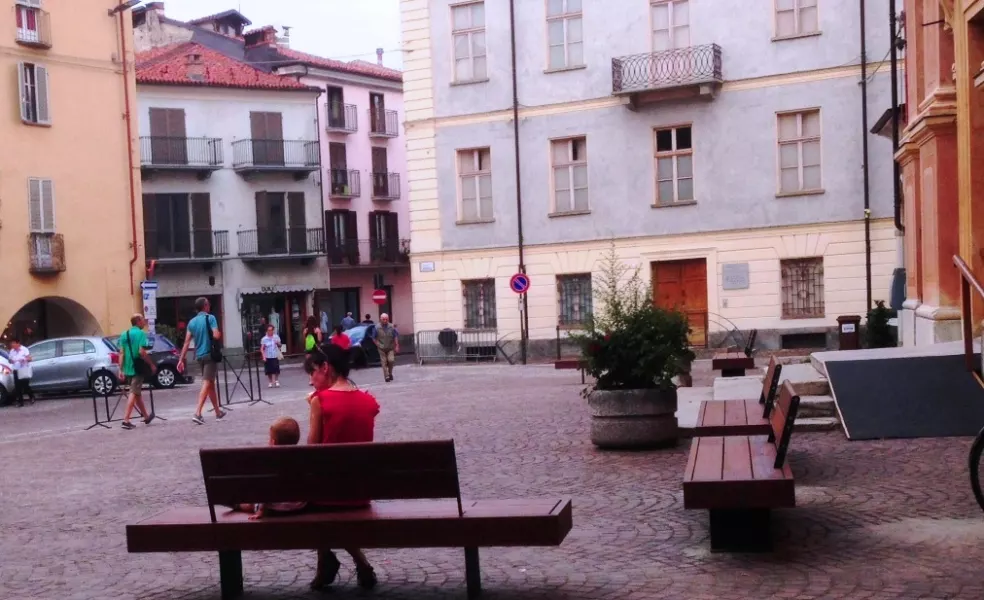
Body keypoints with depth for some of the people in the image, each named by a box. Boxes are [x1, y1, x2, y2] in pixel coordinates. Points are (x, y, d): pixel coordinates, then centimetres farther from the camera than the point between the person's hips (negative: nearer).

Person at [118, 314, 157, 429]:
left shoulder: (124, 335, 11)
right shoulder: (141, 334, -9)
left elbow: (121, 353, 6)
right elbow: (141, 352, -18)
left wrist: (121, 369, 6)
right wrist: (151, 364, -9)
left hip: (128, 368, 7)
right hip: (137, 368, -7)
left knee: (136, 392, 17)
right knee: (134, 393, -6)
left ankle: (146, 416, 31)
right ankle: (126, 420, -12)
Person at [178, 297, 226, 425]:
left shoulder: (192, 322, 10)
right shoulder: (210, 318, -7)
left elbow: (187, 342, 7)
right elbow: (216, 335, -19)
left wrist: (181, 359, 8)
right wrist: (220, 333, 4)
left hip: (199, 356, 7)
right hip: (209, 354, -7)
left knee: (211, 383, 17)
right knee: (206, 384, -10)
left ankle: (218, 411, 27)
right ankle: (197, 413, -21)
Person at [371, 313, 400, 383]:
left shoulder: (392, 327, 0)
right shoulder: (377, 328, -3)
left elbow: (396, 337, 4)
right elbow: (374, 338, 5)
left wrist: (397, 346, 0)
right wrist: (378, 345, -2)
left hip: (390, 348, 1)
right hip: (382, 349, -1)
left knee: (391, 360, -11)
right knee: (384, 362, -2)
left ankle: (390, 373, 14)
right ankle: (386, 376, 4)